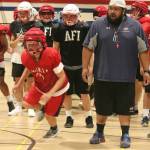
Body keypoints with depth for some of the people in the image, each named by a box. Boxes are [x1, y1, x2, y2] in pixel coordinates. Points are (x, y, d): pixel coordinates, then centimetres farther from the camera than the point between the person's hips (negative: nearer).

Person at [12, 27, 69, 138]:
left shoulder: (52, 55, -38)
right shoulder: (25, 57, -23)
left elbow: (62, 77, -27)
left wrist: (50, 94, -34)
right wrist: (19, 84, 7)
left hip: (57, 88, -4)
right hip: (40, 86, 4)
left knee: (49, 114, 4)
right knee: (27, 103, -6)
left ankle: (54, 129, 41)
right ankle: (40, 108, 30)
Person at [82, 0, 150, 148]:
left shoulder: (135, 26, -1)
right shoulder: (98, 25, -1)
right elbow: (88, 47, 3)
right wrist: (85, 67, -1)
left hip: (126, 77, -1)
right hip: (102, 76, 1)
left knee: (124, 108, 4)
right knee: (102, 108, 12)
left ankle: (125, 136, 15)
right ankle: (99, 133, 28)